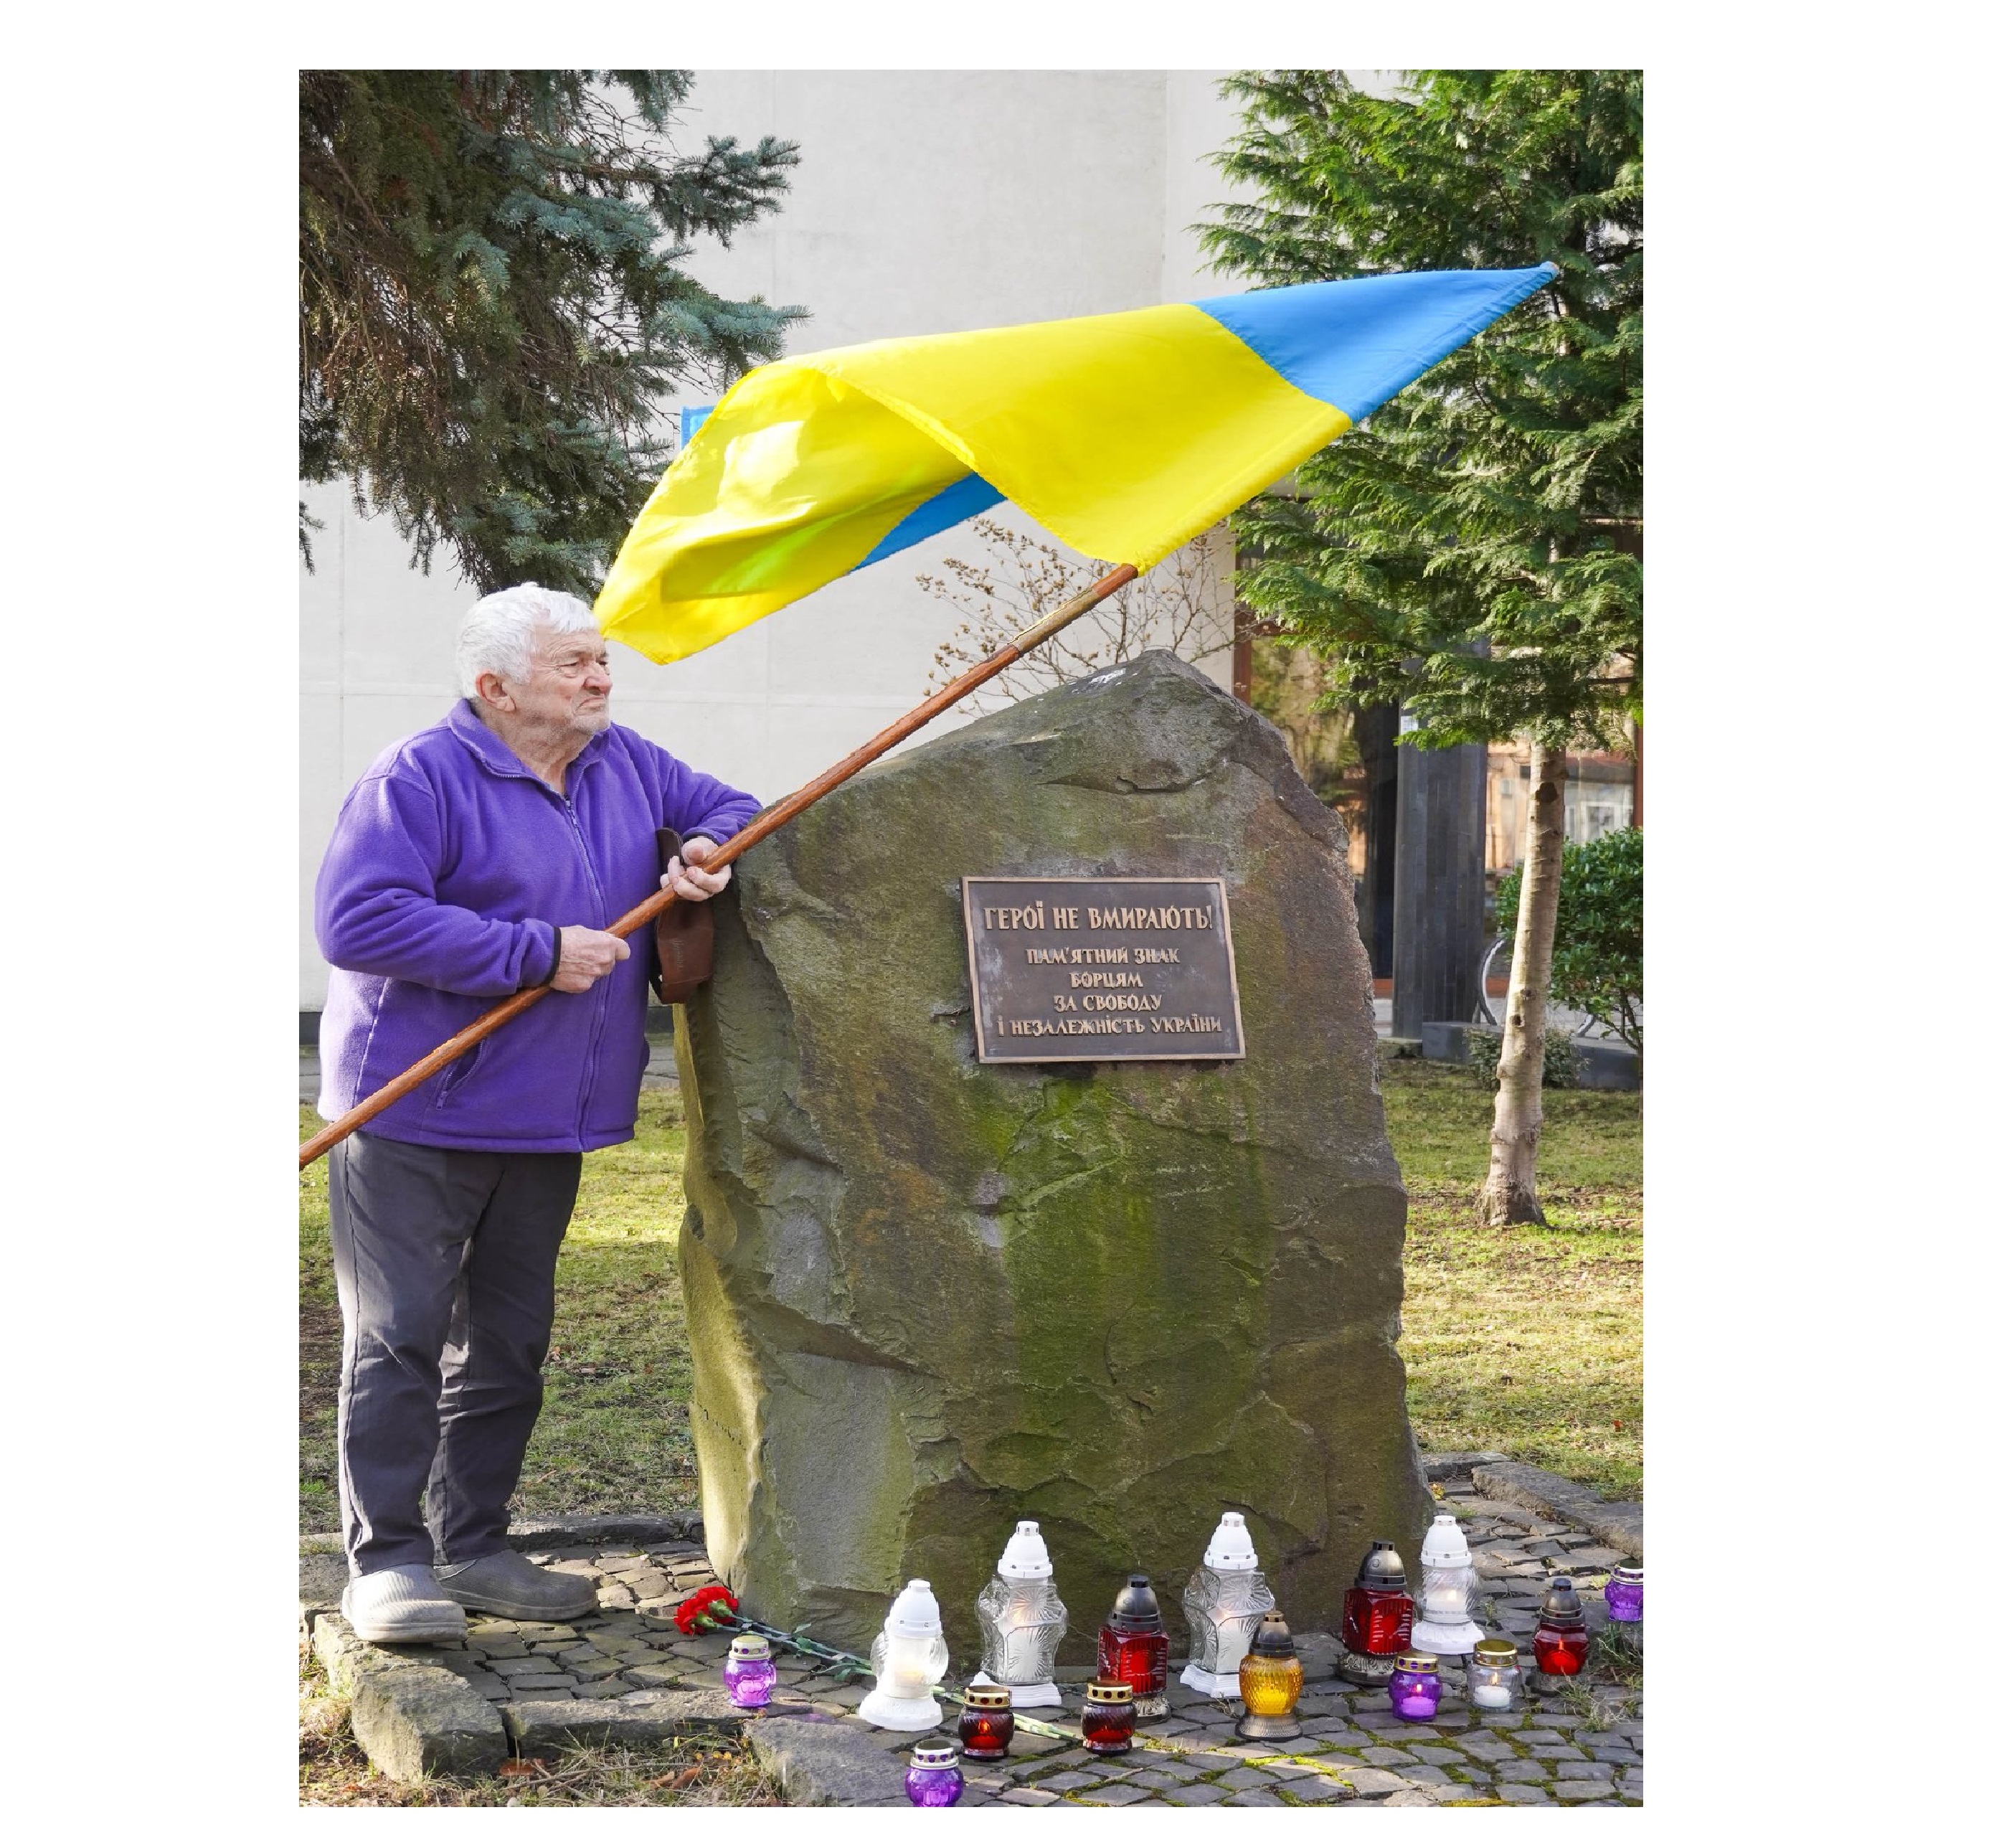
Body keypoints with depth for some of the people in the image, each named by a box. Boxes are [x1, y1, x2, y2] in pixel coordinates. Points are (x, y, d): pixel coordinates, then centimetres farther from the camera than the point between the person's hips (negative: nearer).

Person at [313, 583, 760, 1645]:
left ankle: (473, 1547, 24)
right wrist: (538, 954, -22)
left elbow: (730, 810, 24)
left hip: (545, 1121, 7)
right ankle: (385, 1560, 4)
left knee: (507, 1345, 13)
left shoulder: (625, 766, 10)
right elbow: (354, 919, -23)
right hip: (416, 1125, -7)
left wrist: (709, 855, -3)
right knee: (398, 1339, -5)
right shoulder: (420, 779, -13)